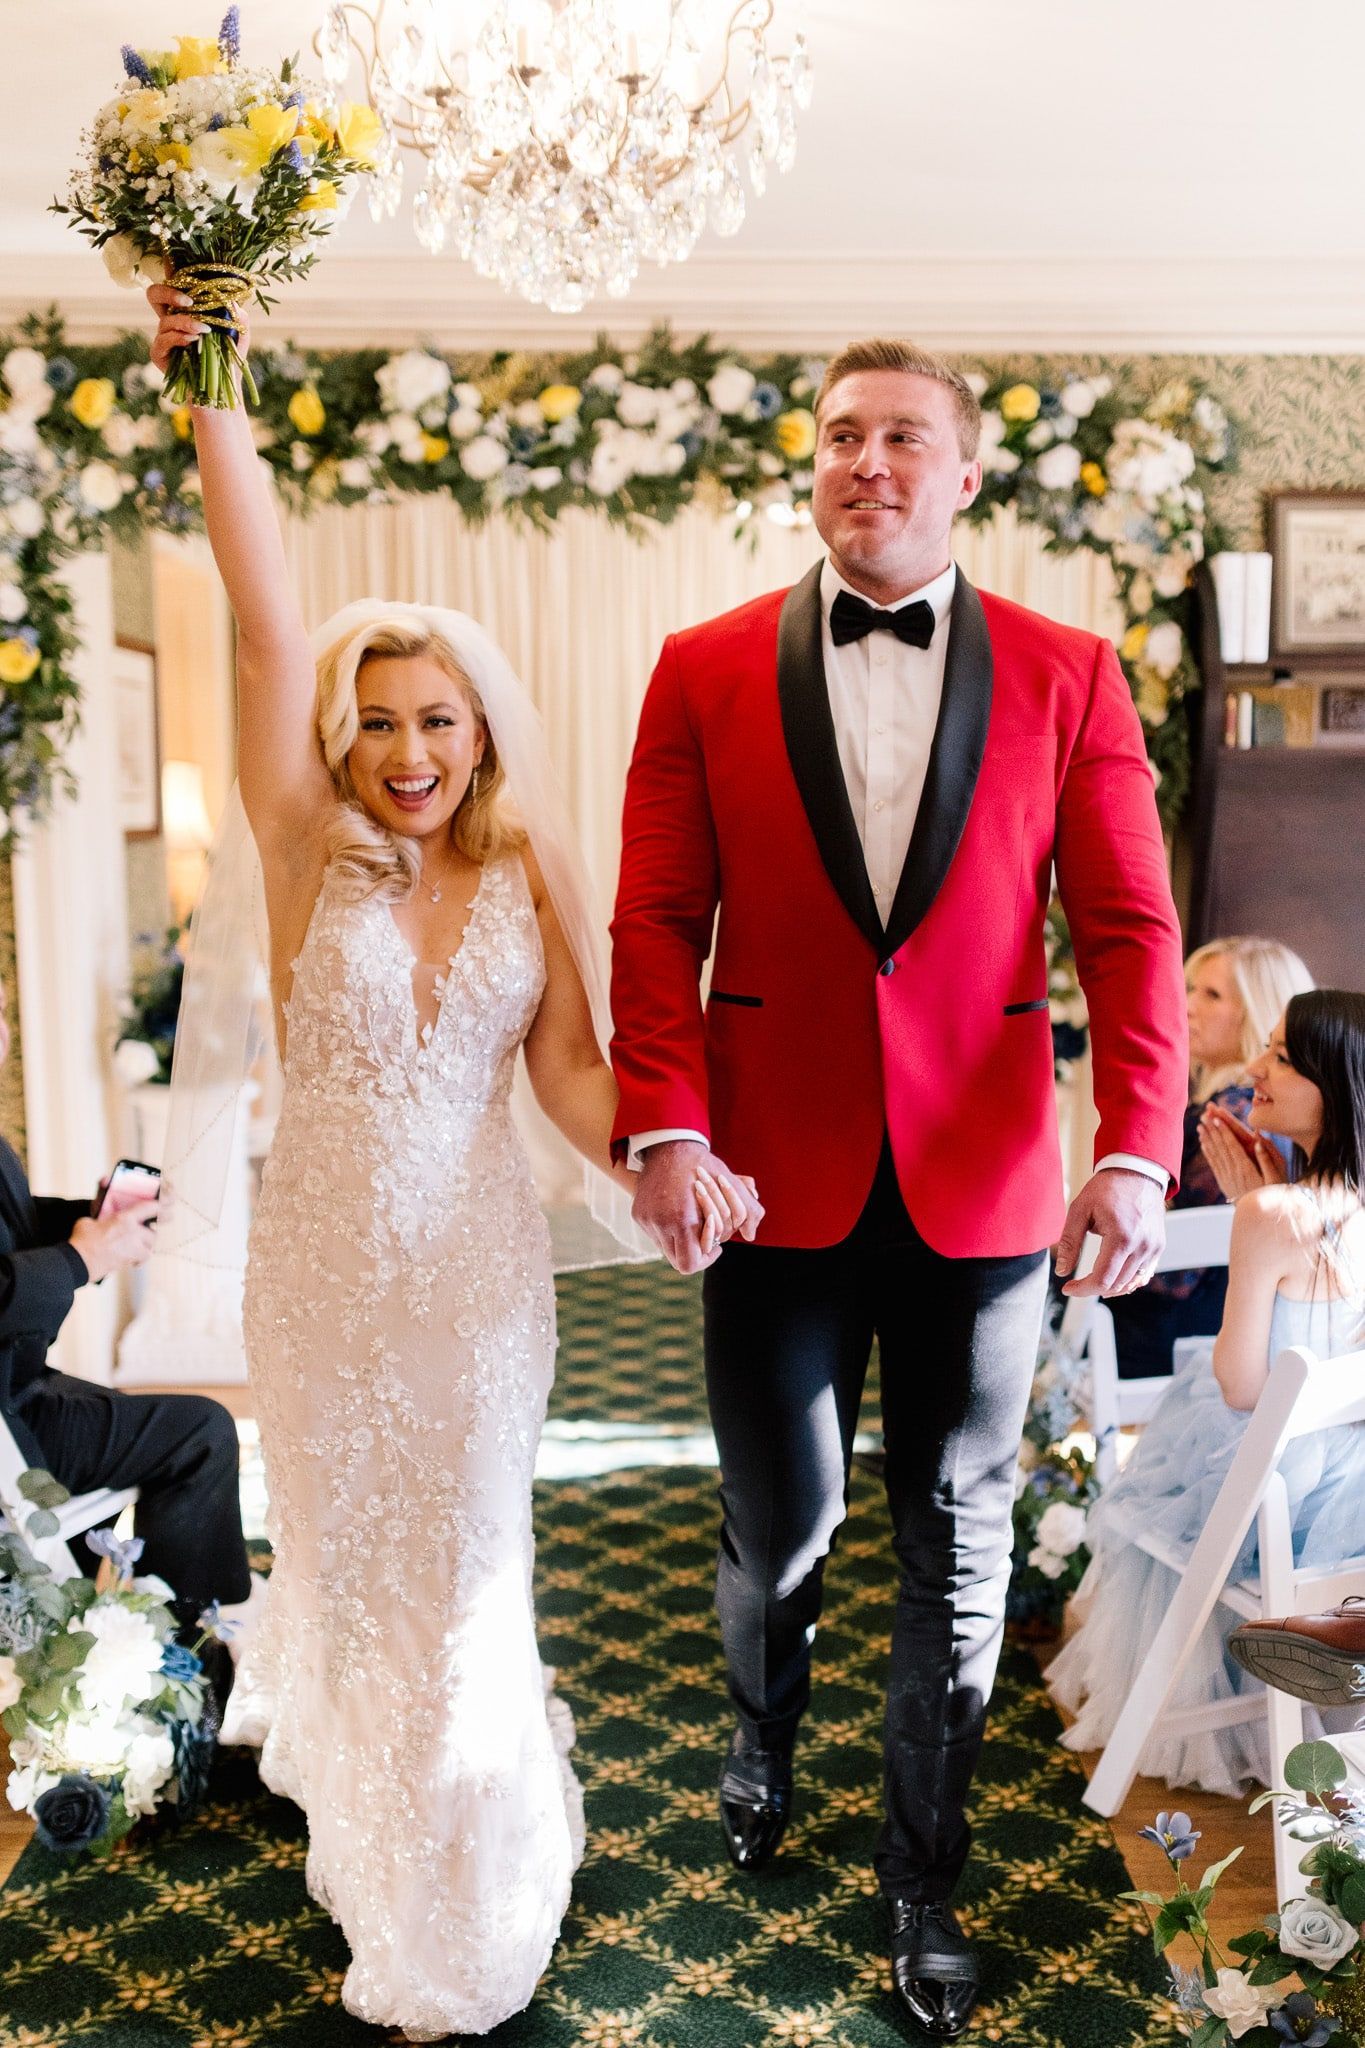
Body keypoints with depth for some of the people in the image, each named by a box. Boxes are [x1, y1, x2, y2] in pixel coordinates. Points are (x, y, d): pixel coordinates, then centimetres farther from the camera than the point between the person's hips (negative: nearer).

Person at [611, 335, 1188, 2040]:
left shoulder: (1067, 674, 2)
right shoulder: (707, 670, 2)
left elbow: (1130, 927, -3)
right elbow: (656, 922, -2)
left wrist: (1138, 1151, -15)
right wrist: (663, 1128, -15)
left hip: (982, 1186, 1)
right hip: (776, 1182, 0)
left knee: (957, 1544, 12)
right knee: (780, 1517, 14)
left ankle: (922, 1874, 34)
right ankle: (764, 1732, 48)